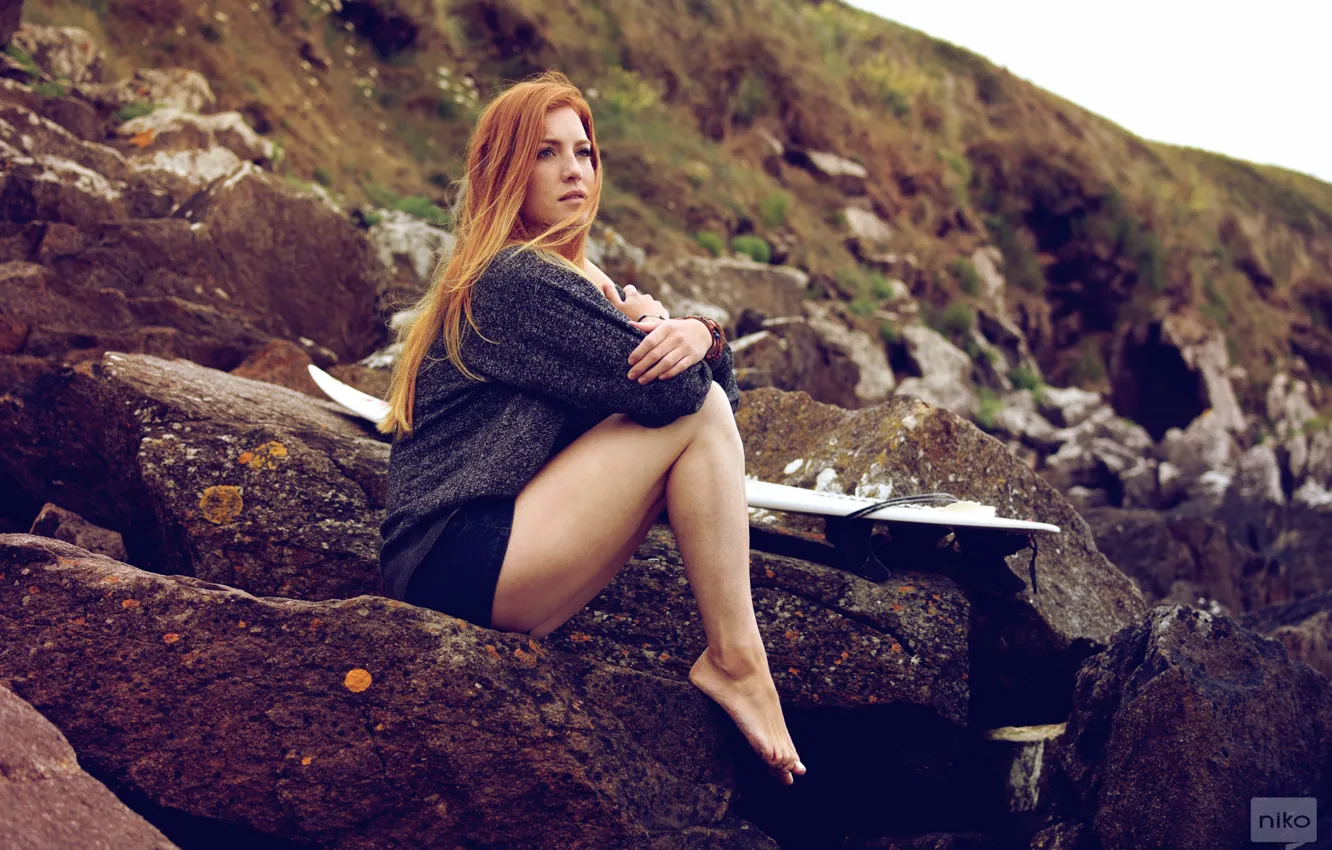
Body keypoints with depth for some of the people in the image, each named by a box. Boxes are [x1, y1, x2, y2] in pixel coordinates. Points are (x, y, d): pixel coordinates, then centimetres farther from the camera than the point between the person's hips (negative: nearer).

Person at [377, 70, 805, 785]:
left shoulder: (576, 279, 19)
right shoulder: (520, 278, -12)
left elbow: (721, 385, 12)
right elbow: (672, 391, -20)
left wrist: (700, 336, -12)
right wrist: (647, 324, 2)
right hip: (459, 562, -10)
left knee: (709, 402, 5)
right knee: (695, 412, -13)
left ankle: (728, 657, -5)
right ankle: (735, 662, -6)